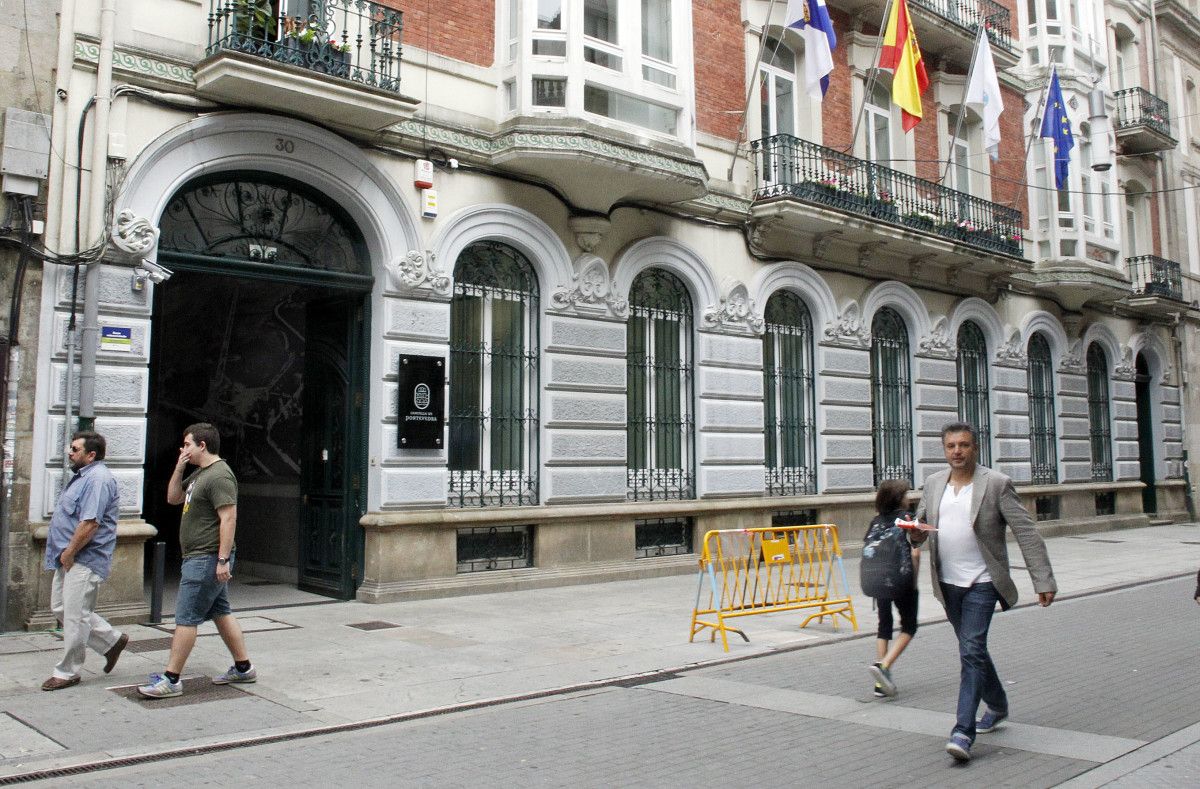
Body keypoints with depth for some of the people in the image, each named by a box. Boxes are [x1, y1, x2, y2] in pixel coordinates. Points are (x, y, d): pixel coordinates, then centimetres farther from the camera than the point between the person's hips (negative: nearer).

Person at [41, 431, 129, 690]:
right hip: (70, 559, 11)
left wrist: (69, 553, -17)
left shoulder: (98, 479, -19)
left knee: (75, 616, -2)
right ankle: (112, 640, 23)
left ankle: (67, 672, 9)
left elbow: (90, 524, -25)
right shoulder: (84, 476, 15)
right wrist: (65, 553, 17)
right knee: (61, 608, 16)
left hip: (85, 560, -11)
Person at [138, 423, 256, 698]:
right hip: (200, 558, 11)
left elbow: (229, 518, -23)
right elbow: (173, 498, 23)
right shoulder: (199, 474, 16)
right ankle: (243, 668, 21)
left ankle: (171, 679, -1)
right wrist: (179, 467, 10)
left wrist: (223, 560, -26)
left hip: (206, 560, -11)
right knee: (221, 613, 14)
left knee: (186, 618, -6)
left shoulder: (219, 476, -18)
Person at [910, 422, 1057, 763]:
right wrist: (915, 534, -11)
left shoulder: (996, 484, -9)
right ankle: (997, 705, 41)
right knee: (972, 650, 18)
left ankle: (963, 731, -14)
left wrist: (1043, 580, -15)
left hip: (982, 582, -6)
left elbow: (1027, 533, -10)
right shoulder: (934, 483, 6)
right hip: (948, 582, 6)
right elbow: (921, 524, 15)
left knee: (972, 651, -14)